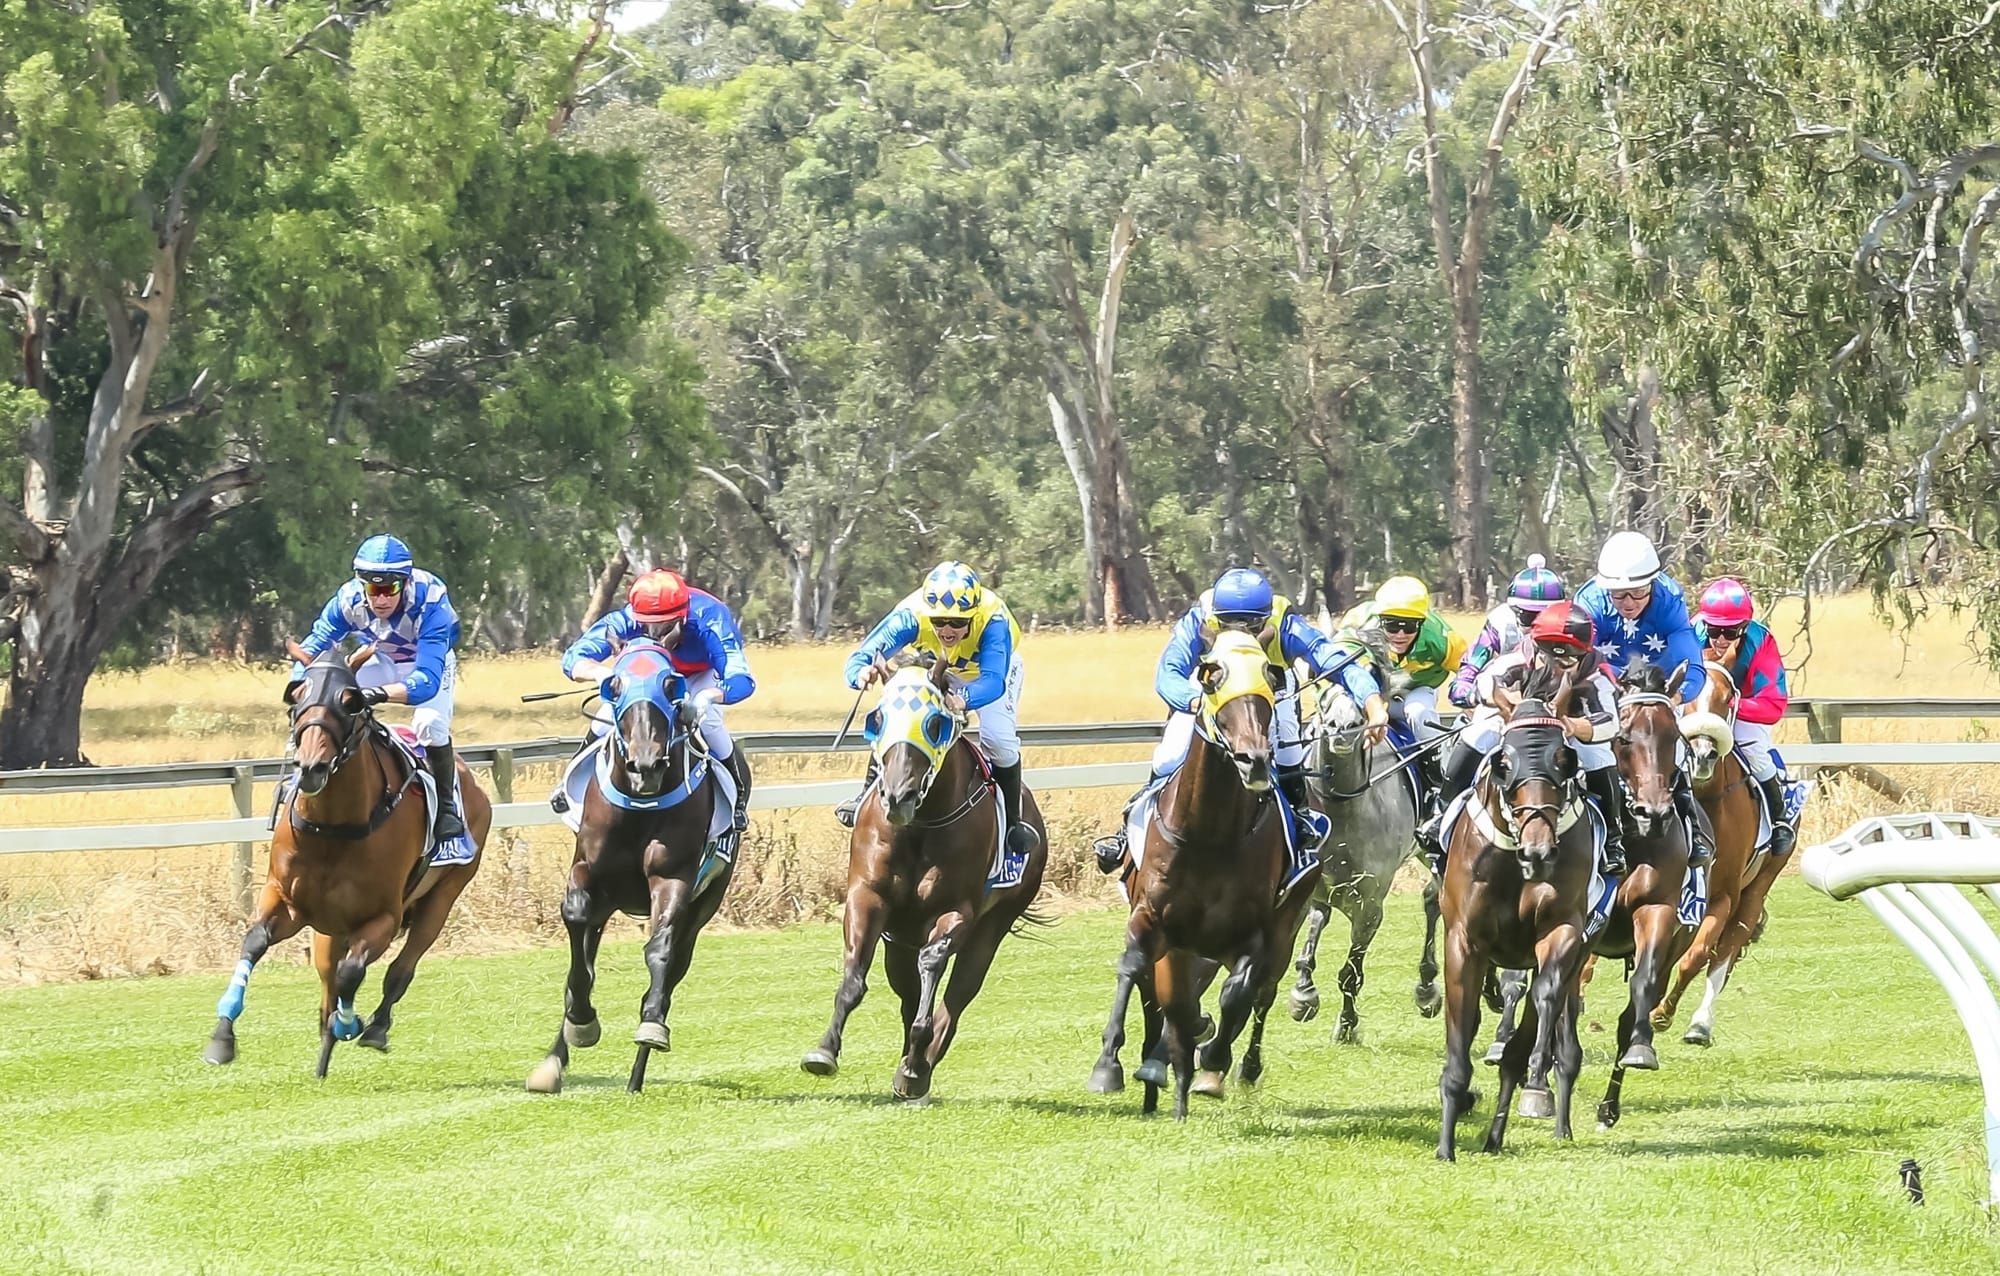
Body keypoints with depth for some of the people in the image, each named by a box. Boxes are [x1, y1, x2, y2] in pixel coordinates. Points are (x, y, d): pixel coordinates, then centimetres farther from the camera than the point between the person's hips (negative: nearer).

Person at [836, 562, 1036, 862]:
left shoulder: (993, 621, -44)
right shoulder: (912, 615, -40)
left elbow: (993, 681, -56)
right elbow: (862, 656, -46)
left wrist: (964, 699, -79)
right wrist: (864, 673, -72)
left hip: (993, 667, -2)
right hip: (937, 668, 2)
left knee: (999, 740, -20)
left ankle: (1013, 823, 2)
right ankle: (868, 795, 3)